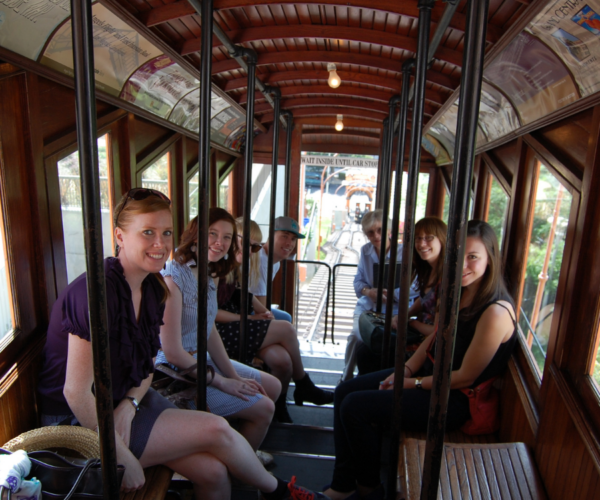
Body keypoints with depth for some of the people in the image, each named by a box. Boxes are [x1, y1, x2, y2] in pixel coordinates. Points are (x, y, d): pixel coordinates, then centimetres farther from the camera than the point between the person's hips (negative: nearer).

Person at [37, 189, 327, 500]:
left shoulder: (152, 288, 0)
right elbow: (76, 392, -24)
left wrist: (129, 405, -11)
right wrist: (122, 459, -18)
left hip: (127, 400, 7)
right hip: (80, 425, -7)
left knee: (212, 471, -9)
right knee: (216, 430, -13)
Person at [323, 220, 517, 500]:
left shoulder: (495, 312, -26)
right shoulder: (458, 293, 2)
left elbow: (465, 377, -21)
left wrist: (414, 383, -12)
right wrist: (405, 370, -3)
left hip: (453, 399, -9)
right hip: (427, 373, 9)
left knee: (354, 406, -14)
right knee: (345, 391, 4)